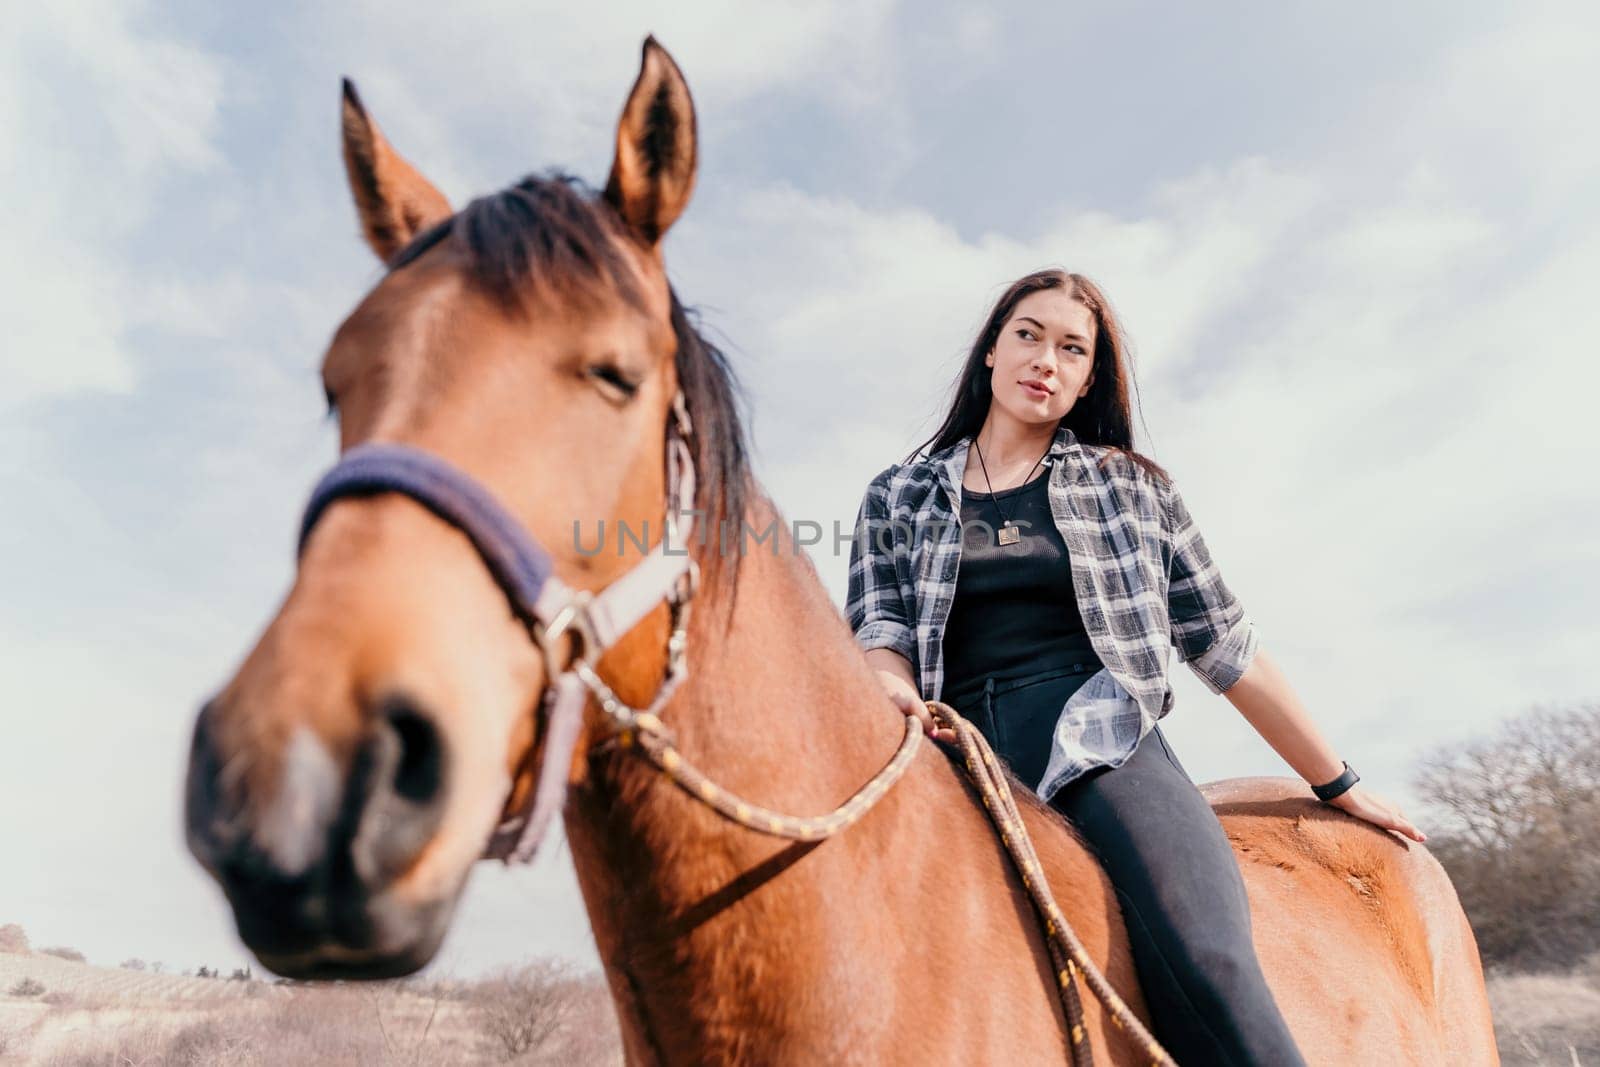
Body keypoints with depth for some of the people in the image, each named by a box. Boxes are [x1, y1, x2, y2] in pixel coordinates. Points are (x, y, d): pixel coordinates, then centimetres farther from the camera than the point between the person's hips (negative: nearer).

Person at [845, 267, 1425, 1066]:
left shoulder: (1134, 487, 16)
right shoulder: (898, 496, 17)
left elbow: (1222, 642, 17)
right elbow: (877, 623, 6)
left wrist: (1339, 787, 19)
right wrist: (893, 688, -19)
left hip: (1104, 744, 0)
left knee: (1208, 969, -27)